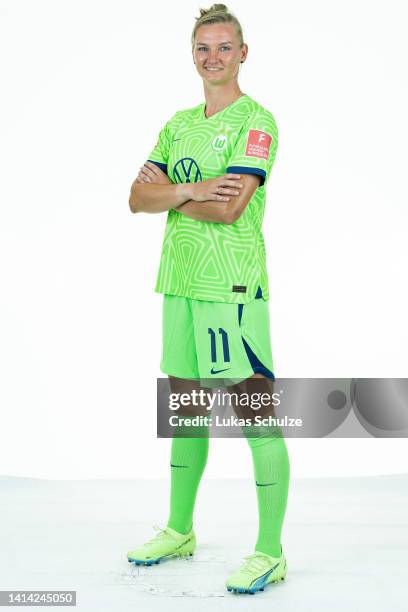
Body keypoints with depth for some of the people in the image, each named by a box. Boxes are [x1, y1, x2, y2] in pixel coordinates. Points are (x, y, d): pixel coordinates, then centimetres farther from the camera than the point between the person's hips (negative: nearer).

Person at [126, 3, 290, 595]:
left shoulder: (256, 120, -5)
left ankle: (270, 553, 4)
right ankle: (179, 531, 31)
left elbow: (228, 207, -17)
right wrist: (192, 190, -11)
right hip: (181, 280, 8)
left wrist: (167, 189, -4)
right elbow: (138, 197, 7)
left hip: (234, 286, -7)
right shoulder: (178, 124, 16)